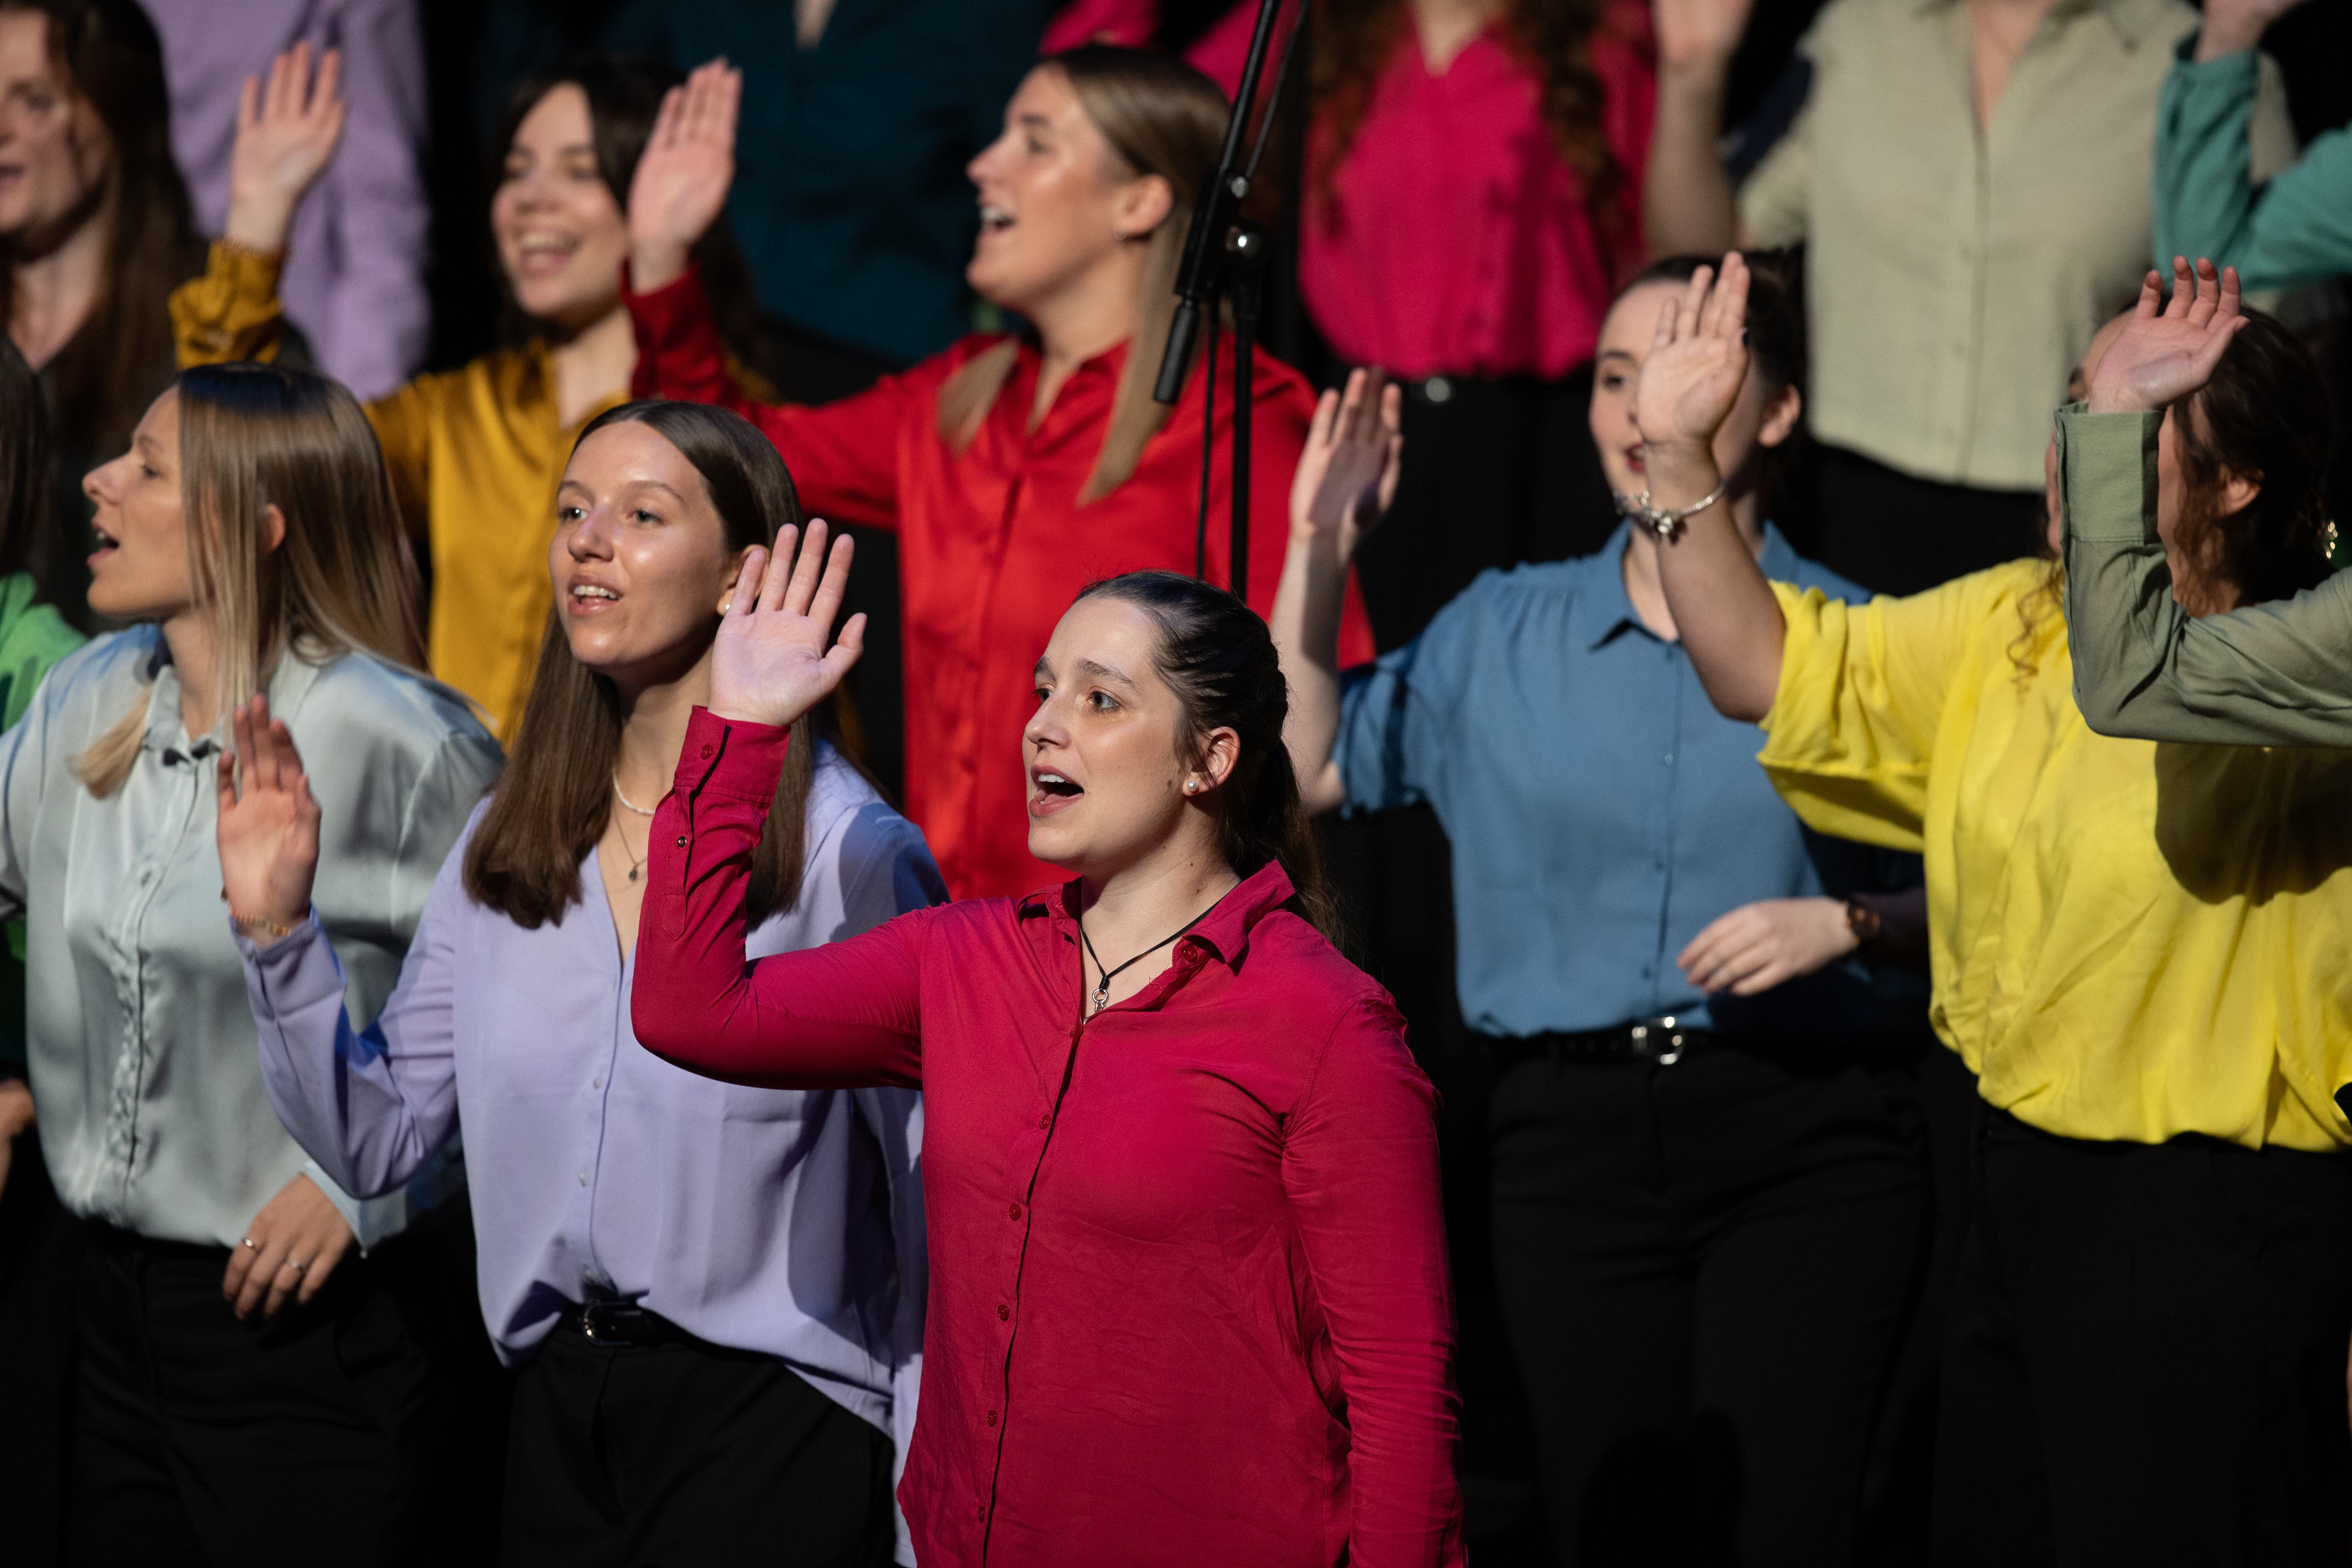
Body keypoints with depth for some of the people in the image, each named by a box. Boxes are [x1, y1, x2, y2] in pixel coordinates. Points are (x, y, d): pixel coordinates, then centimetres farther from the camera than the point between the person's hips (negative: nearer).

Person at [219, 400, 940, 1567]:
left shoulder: (848, 854, -11)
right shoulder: (503, 848, 6)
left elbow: (940, 1191, -10)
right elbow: (376, 1141, 7)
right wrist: (277, 930, -5)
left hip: (766, 1429, -5)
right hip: (559, 1418, 5)